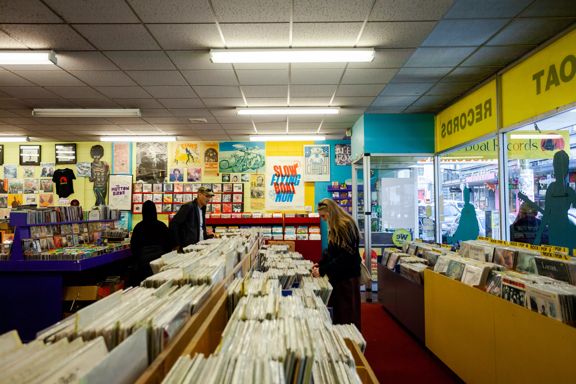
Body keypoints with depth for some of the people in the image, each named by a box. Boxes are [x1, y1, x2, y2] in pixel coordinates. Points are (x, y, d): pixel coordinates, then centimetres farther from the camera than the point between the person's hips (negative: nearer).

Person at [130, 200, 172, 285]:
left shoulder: (139, 226, -2)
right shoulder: (162, 225, 0)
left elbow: (133, 245, 3)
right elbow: (169, 243, 5)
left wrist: (136, 258, 16)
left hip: (143, 259, -1)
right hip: (160, 258, 1)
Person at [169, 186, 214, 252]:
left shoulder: (203, 208, 12)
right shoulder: (188, 206, -12)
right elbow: (173, 224, -16)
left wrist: (207, 236, 6)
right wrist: (178, 245, -16)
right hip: (188, 247, -7)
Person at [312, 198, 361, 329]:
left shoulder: (346, 226, -18)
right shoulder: (335, 226, 9)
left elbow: (344, 256, -22)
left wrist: (322, 270, -21)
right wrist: (320, 263, 2)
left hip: (347, 276, -8)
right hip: (337, 274, 9)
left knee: (347, 314, 2)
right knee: (337, 309, 15)